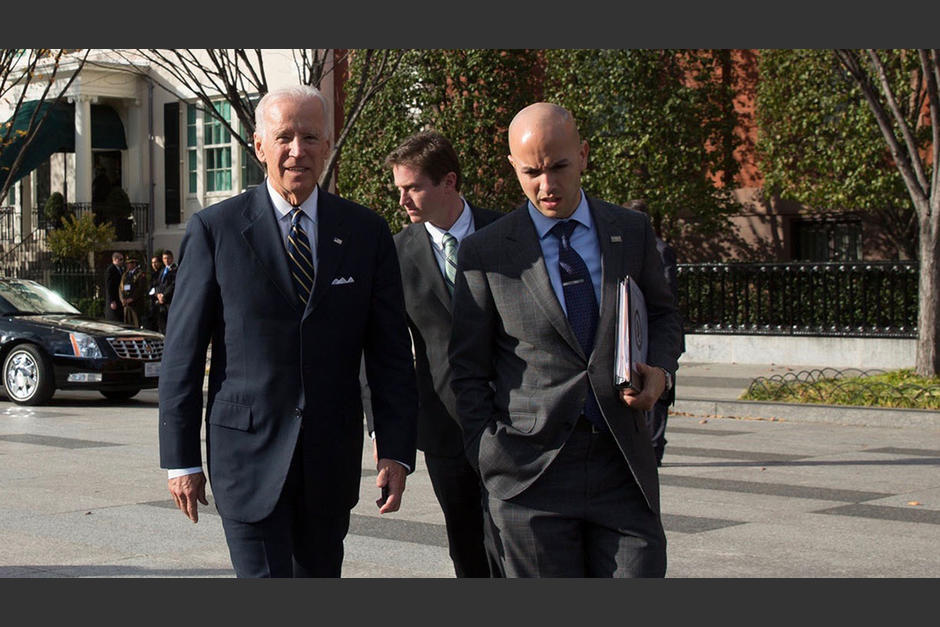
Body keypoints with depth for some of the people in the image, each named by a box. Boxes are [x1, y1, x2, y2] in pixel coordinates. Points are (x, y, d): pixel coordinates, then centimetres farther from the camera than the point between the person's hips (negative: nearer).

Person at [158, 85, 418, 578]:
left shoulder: (366, 232, 4)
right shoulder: (214, 229, -3)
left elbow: (391, 352, 4)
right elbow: (182, 352, -1)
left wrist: (396, 451, -4)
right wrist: (180, 459, -3)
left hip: (332, 458, 3)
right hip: (248, 451, -3)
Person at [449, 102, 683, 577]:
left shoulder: (632, 232, 9)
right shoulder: (484, 252, 1)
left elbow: (662, 314, 21)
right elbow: (467, 371, 4)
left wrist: (660, 369, 0)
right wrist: (489, 460, -3)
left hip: (622, 466, 2)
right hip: (532, 469, -2)